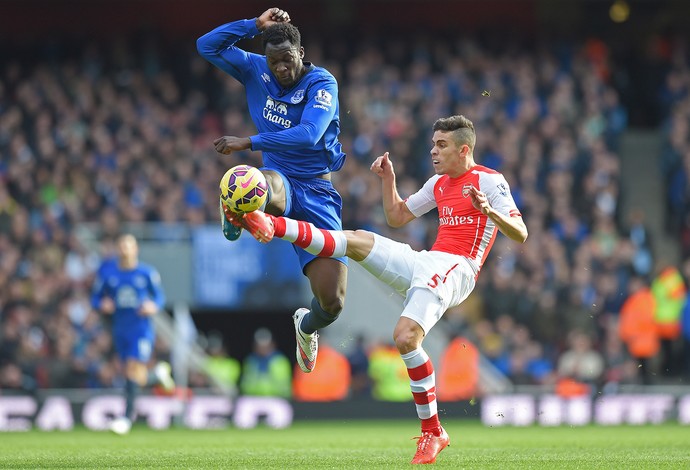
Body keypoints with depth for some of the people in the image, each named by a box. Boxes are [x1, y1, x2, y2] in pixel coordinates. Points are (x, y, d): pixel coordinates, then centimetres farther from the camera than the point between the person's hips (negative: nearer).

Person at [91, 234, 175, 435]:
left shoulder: (147, 273, -1)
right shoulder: (106, 273, 4)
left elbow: (160, 296, 8)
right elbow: (95, 298, 10)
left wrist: (154, 306, -14)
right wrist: (102, 305, -13)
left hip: (142, 329, -3)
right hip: (120, 331, 3)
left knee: (133, 369, -17)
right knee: (138, 380, 6)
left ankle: (127, 416, -14)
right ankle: (159, 374, 40)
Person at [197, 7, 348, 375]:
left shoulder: (322, 83, -10)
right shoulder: (255, 71, 3)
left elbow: (308, 135, -25)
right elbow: (207, 46, 2)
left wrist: (248, 143, -28)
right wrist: (256, 25, -7)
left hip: (316, 191, 0)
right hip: (279, 181, 0)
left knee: (332, 303, -4)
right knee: (265, 187, -49)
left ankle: (307, 326, 32)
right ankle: (238, 215, -15)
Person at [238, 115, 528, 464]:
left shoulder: (490, 181, -2)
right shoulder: (439, 184, 21)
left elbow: (520, 235, -10)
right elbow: (397, 217, 32)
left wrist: (489, 212, -29)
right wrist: (388, 179, 17)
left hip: (456, 269, -8)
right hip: (424, 263, 8)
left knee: (405, 337, -25)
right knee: (357, 240, -9)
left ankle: (432, 432, -14)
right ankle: (273, 226, -12)